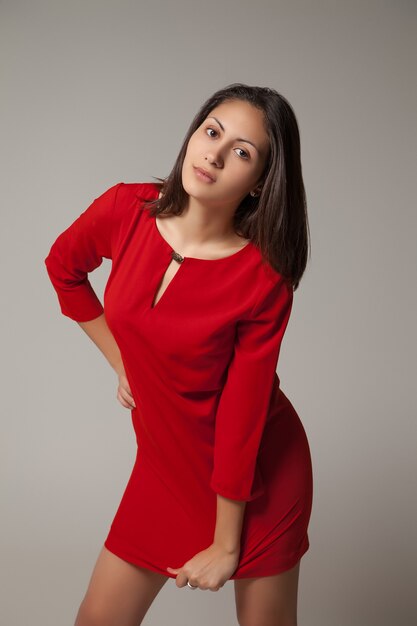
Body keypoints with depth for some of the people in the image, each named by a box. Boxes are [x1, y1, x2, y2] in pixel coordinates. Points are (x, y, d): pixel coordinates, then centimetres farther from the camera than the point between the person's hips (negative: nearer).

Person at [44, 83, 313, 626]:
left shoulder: (264, 278, -23)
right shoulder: (125, 210, -13)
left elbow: (241, 417, -18)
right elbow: (64, 266, 9)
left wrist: (226, 545, -9)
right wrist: (120, 360, 5)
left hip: (257, 470, -3)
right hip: (165, 460, 4)